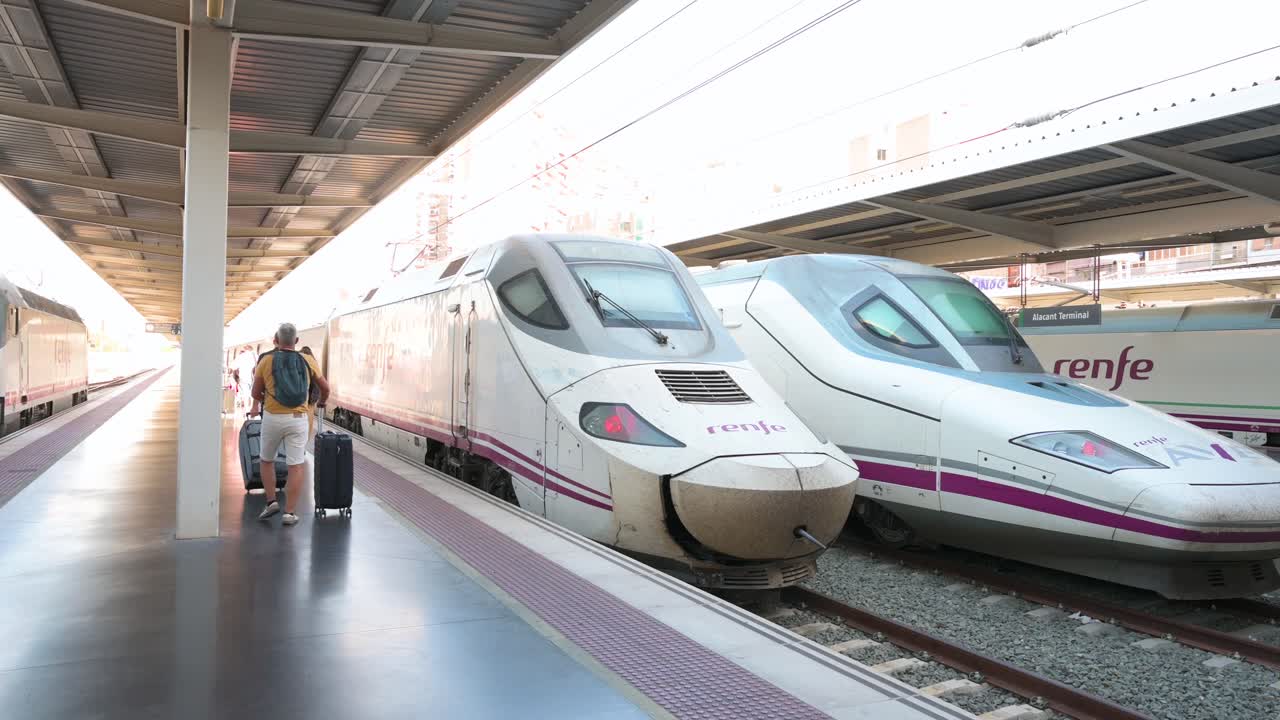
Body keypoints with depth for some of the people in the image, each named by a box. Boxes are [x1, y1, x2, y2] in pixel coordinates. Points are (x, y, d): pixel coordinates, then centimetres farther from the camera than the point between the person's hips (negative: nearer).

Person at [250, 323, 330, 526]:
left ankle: (271, 501, 15)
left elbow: (256, 394, 5)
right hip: (298, 419, 0)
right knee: (296, 466, 3)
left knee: (267, 460, 21)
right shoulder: (307, 361, 3)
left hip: (272, 417, 0)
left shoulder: (266, 360, 0)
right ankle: (290, 512, 2)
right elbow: (325, 388, 11)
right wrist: (322, 401, 32)